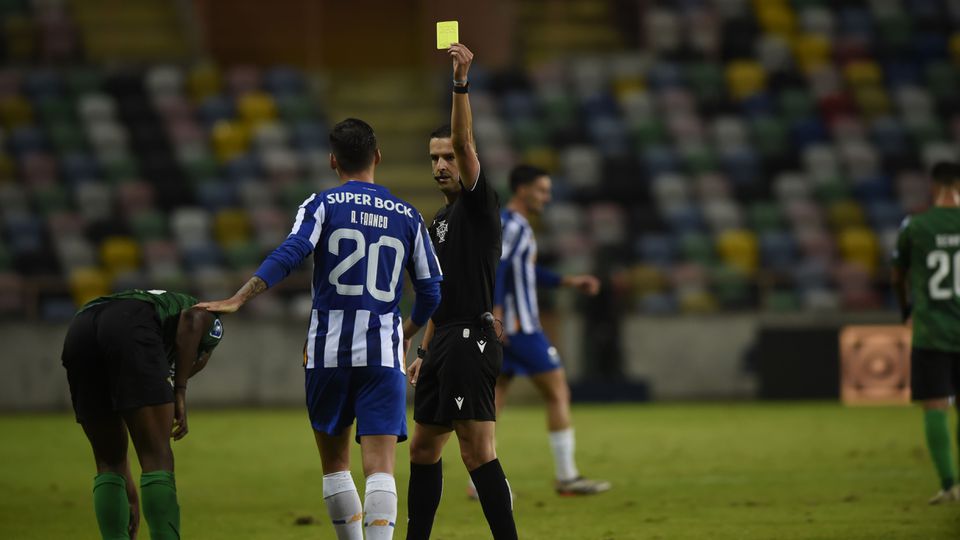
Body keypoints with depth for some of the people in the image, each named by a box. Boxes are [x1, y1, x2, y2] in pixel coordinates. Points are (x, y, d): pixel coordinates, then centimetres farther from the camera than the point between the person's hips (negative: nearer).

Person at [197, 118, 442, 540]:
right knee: (380, 468, -8)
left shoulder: (322, 205, 1)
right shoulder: (407, 215, 9)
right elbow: (430, 291, 13)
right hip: (384, 355, 0)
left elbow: (288, 256, -16)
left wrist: (237, 300, -20)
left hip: (328, 351, 0)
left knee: (335, 463, 16)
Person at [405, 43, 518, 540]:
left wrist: (461, 83, -33)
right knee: (422, 448, 14)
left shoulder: (478, 204, -4)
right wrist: (424, 353, 22)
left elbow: (464, 142, -21)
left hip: (470, 340, -9)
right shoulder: (441, 220, 21)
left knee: (477, 452, -14)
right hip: (444, 342, 9)